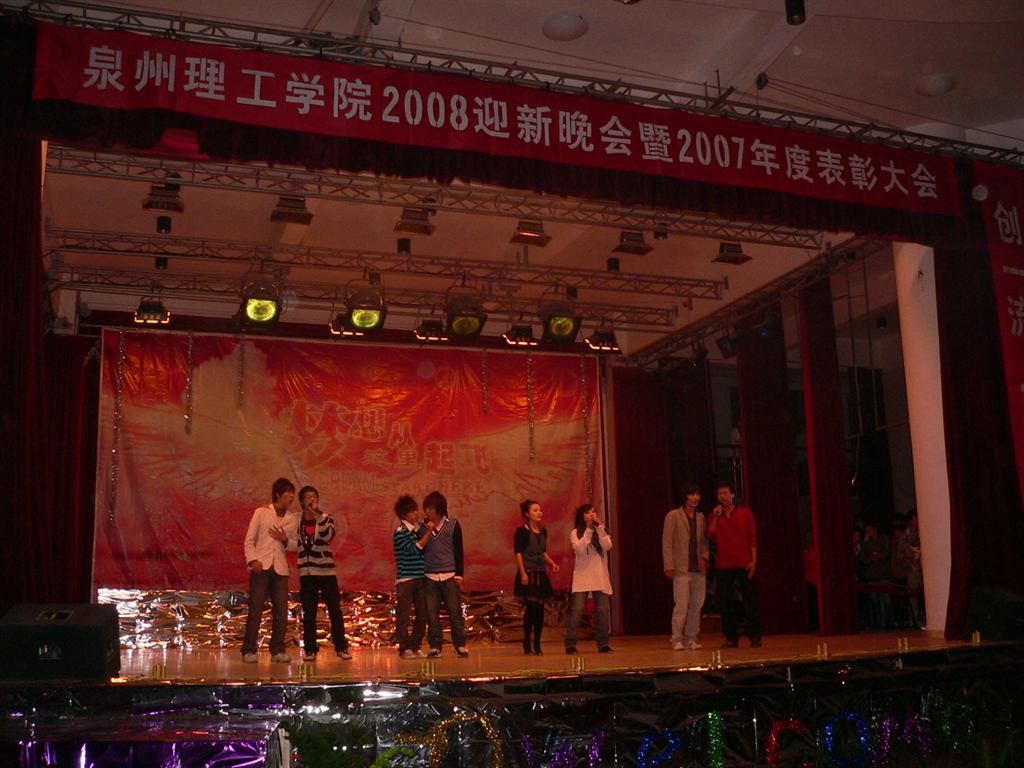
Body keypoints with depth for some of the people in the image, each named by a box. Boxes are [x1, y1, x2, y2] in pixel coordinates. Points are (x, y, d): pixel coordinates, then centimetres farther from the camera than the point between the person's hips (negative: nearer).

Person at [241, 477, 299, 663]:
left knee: (281, 611, 1)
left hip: (280, 569, 4)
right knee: (255, 609, -6)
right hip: (261, 566, -4)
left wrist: (285, 541, -5)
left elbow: (295, 545, 17)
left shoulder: (293, 519, 13)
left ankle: (277, 651, 10)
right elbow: (249, 540, 0)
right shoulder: (261, 513, 3)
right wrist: (253, 560, -14)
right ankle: (249, 651, 0)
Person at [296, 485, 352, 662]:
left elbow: (328, 536, -18)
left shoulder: (326, 518, 2)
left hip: (326, 571, -2)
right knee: (308, 614, 4)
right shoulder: (297, 521, 8)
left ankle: (341, 647, 7)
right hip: (306, 573, 2)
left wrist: (318, 513, -20)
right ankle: (310, 649, 11)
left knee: (335, 611, -1)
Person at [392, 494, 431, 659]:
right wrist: (429, 531, -20)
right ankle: (404, 649, 4)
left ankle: (415, 647, 17)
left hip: (419, 578, 7)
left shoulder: (417, 530, 13)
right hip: (405, 579, -7)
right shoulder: (400, 532, -8)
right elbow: (415, 549, -18)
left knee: (422, 614, 7)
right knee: (404, 615, -2)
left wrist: (421, 524, 0)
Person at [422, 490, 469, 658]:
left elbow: (459, 551, 3)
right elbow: (419, 550, 14)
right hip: (429, 577, 2)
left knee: (455, 611, -3)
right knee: (432, 613, 0)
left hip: (449, 576, -2)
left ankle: (461, 646, 4)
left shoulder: (453, 525, 4)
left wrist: (459, 574, -1)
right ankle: (434, 647, 8)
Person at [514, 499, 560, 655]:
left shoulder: (543, 531, 14)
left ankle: (537, 644, 12)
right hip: (528, 573, -7)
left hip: (541, 573, 7)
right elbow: (518, 553, -10)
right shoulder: (522, 531, -6)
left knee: (540, 609, 5)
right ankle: (527, 643, -1)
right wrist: (523, 573, -17)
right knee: (531, 607, -11)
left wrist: (552, 563, 7)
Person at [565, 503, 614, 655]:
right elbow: (579, 549, -13)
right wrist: (589, 529, -12)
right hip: (582, 577, -3)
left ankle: (603, 644, 11)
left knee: (602, 610, 1)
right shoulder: (575, 533, 5)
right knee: (577, 610, -9)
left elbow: (607, 547, -5)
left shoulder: (601, 532, 14)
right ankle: (570, 644, -4)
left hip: (600, 577, 3)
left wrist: (599, 527, -9)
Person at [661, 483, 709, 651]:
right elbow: (667, 542, -3)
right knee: (682, 605, -9)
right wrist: (669, 566, -9)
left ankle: (691, 639, 13)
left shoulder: (700, 517, 16)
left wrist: (704, 556, 1)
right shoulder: (673, 516, 0)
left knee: (696, 605, 4)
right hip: (682, 568, -5)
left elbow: (704, 541, 19)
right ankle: (677, 640, -2)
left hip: (699, 568, 5)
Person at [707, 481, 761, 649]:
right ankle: (731, 638, 9)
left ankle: (755, 637, 4)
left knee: (750, 600, -2)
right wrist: (715, 517, -10)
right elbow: (711, 536, -2)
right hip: (723, 565, 2)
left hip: (743, 564, -2)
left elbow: (752, 538, 3)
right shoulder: (715, 515, 11)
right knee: (726, 603, 2)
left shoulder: (745, 513, 6)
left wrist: (754, 560, -6)